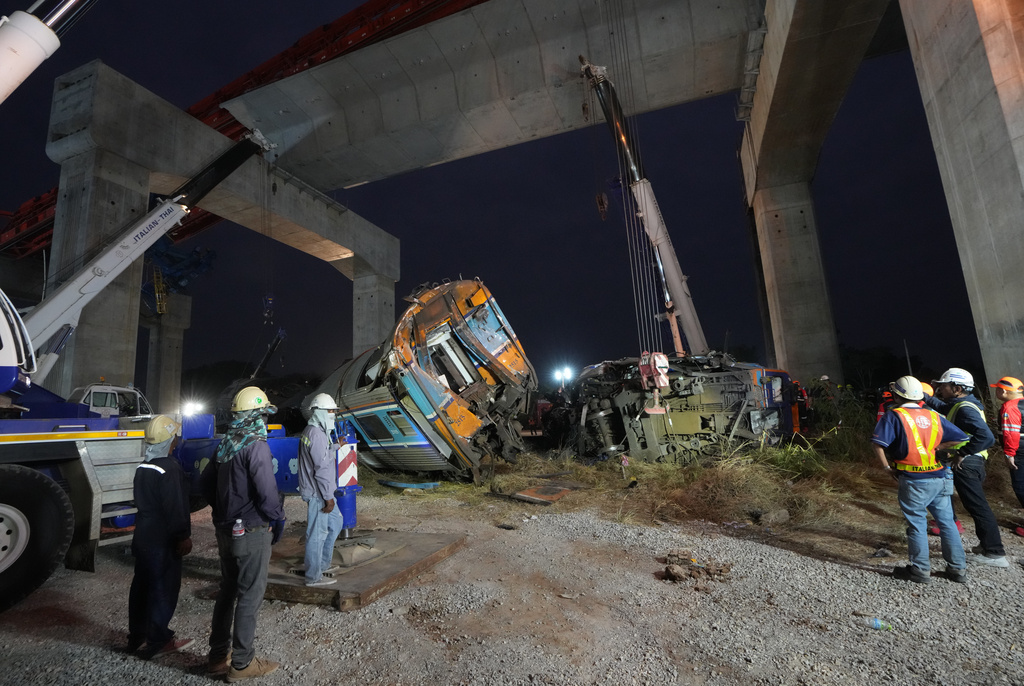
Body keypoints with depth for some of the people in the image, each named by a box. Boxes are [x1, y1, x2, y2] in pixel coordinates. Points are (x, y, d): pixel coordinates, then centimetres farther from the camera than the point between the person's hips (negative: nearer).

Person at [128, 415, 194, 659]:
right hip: (163, 541, -9)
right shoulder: (169, 468, -23)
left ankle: (137, 637, 30)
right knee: (163, 590, 2)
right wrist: (184, 536, -13)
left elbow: (142, 501, 15)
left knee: (142, 586, 18)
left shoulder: (143, 467, 7)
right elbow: (174, 508, -22)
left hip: (143, 536, 9)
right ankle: (155, 643, 12)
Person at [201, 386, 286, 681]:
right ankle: (241, 663, 18)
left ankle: (218, 656, 33)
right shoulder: (256, 446, -21)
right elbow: (267, 492, -24)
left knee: (228, 591, 21)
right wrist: (278, 519, -8)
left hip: (226, 531, 8)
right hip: (251, 533, -8)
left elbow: (206, 482, 14)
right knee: (249, 597, 5)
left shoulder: (225, 444, 5)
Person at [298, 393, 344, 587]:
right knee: (317, 533, 1)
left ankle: (322, 565, 33)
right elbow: (321, 468, -23)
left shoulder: (311, 431, 12)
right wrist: (328, 497, -20)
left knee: (335, 522, 21)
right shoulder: (317, 434, -21)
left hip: (321, 492, 11)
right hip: (317, 493, -11)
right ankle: (313, 577, 14)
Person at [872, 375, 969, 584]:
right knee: (946, 522, 16)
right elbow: (961, 438, 9)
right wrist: (934, 448, 12)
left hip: (913, 481, -5)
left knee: (916, 524, 5)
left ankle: (921, 570, 15)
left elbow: (877, 444, -22)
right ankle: (958, 568, 25)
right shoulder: (933, 416, 6)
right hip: (939, 478, 5)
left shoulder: (894, 416, -11)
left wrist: (887, 468, -8)